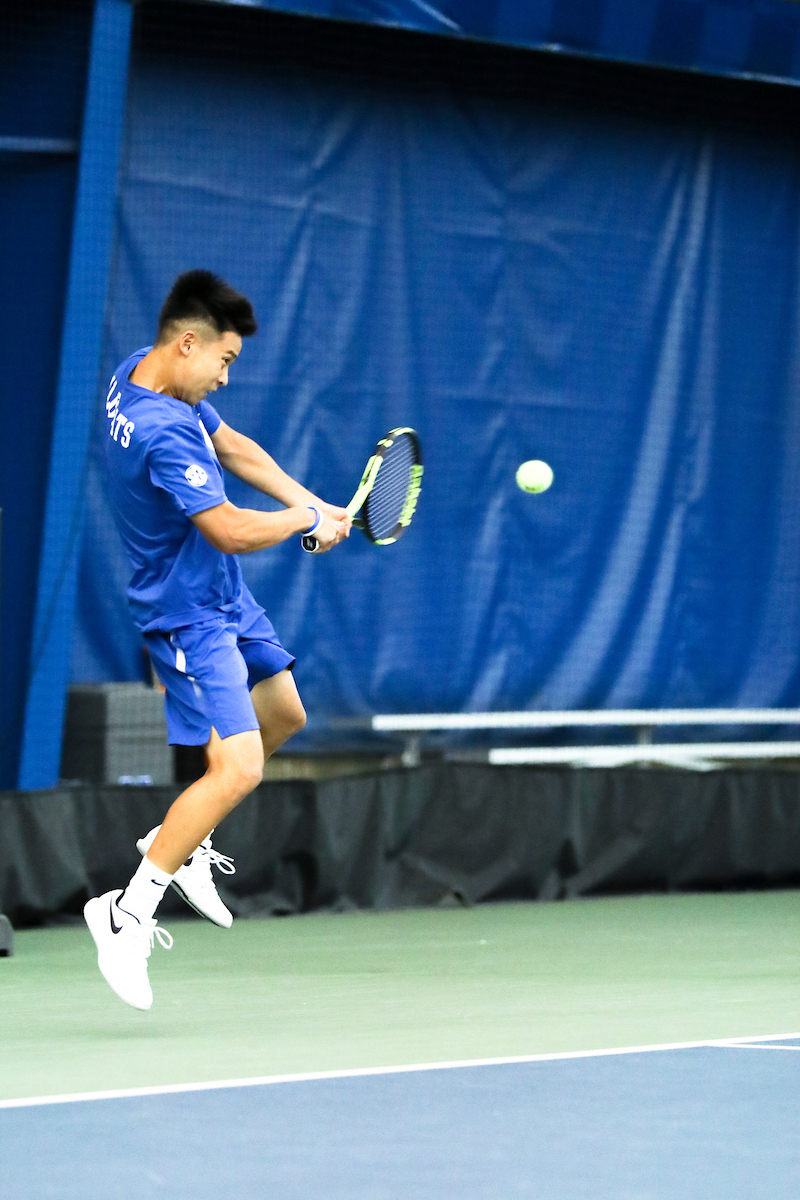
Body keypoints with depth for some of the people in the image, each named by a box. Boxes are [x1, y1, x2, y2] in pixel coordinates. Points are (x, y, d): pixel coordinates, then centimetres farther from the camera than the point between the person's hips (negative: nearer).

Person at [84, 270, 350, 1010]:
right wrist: (309, 520, -14)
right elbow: (231, 530, -32)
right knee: (237, 767, -19)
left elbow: (233, 447, 13)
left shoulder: (144, 370, 0)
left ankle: (183, 839, 32)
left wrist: (311, 503, 2)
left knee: (282, 713, 24)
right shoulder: (161, 433, -31)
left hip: (225, 599, 11)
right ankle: (129, 913, -14)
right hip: (188, 613, -11)